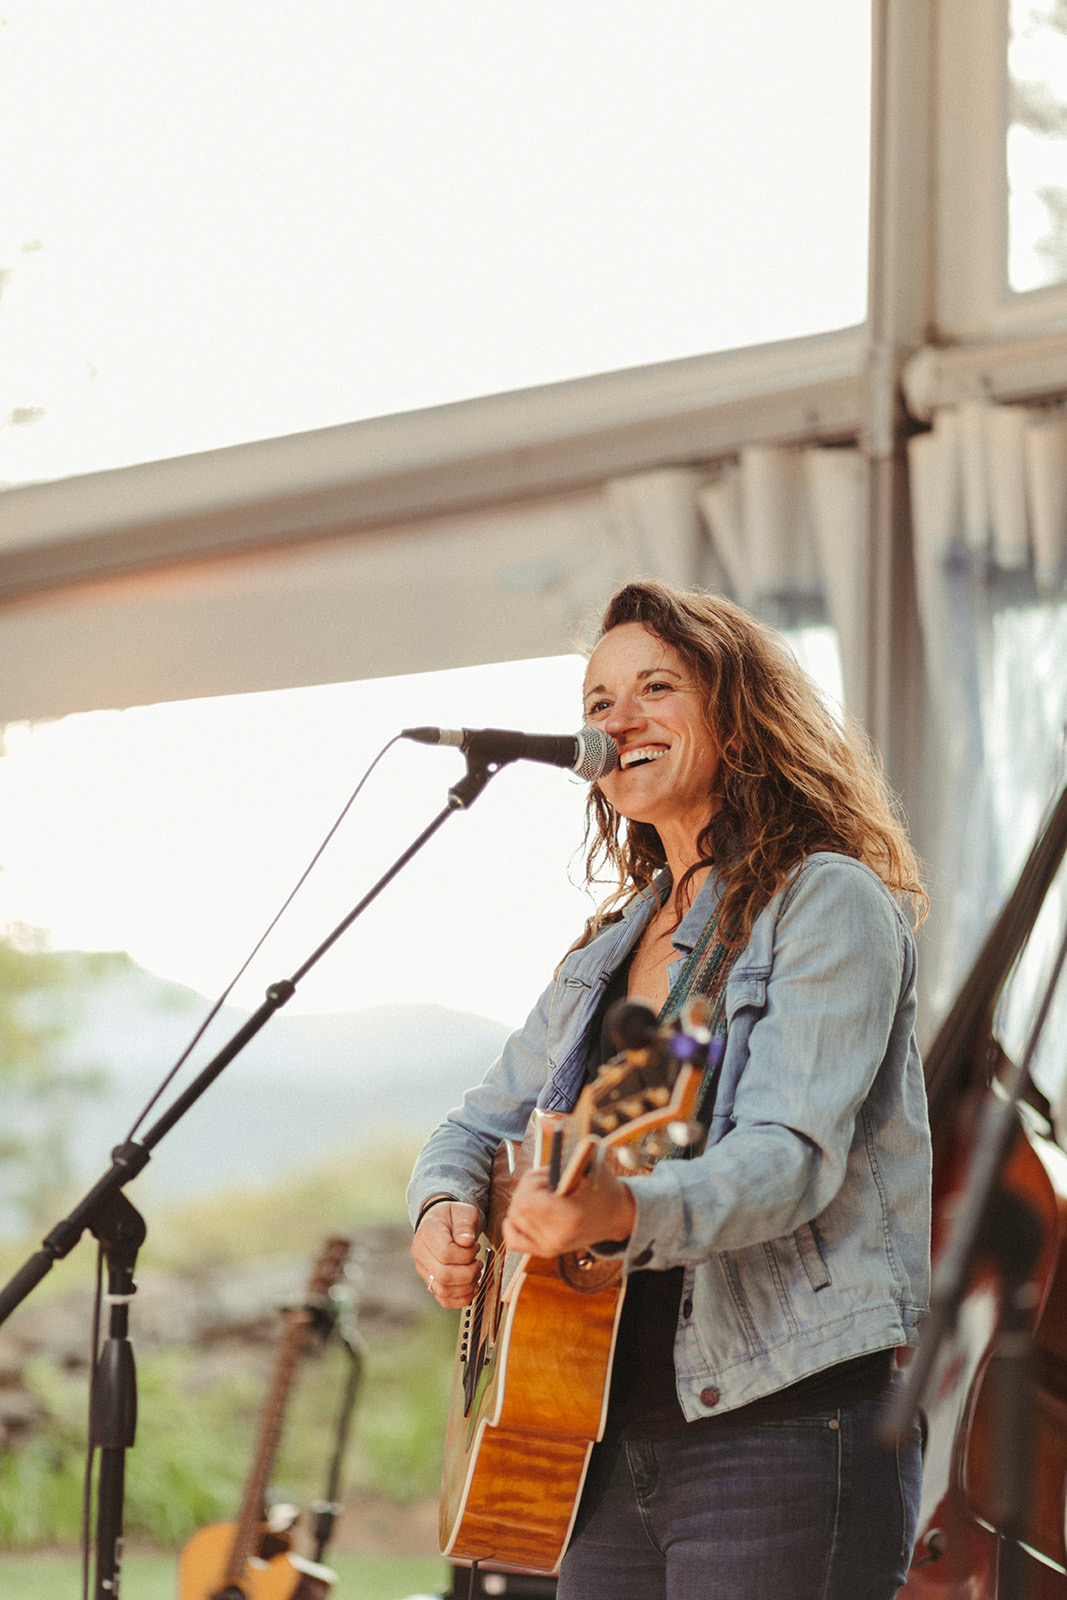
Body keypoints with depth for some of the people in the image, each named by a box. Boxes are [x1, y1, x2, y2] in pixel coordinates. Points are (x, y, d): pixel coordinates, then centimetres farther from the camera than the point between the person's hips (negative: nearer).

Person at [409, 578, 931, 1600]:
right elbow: (481, 1126, 22)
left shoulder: (830, 905, -5)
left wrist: (622, 1212, -36)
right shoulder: (611, 948, 18)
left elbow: (794, 1154, -18)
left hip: (784, 1427, -7)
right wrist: (444, 1209, -1)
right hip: (616, 1439, 7)